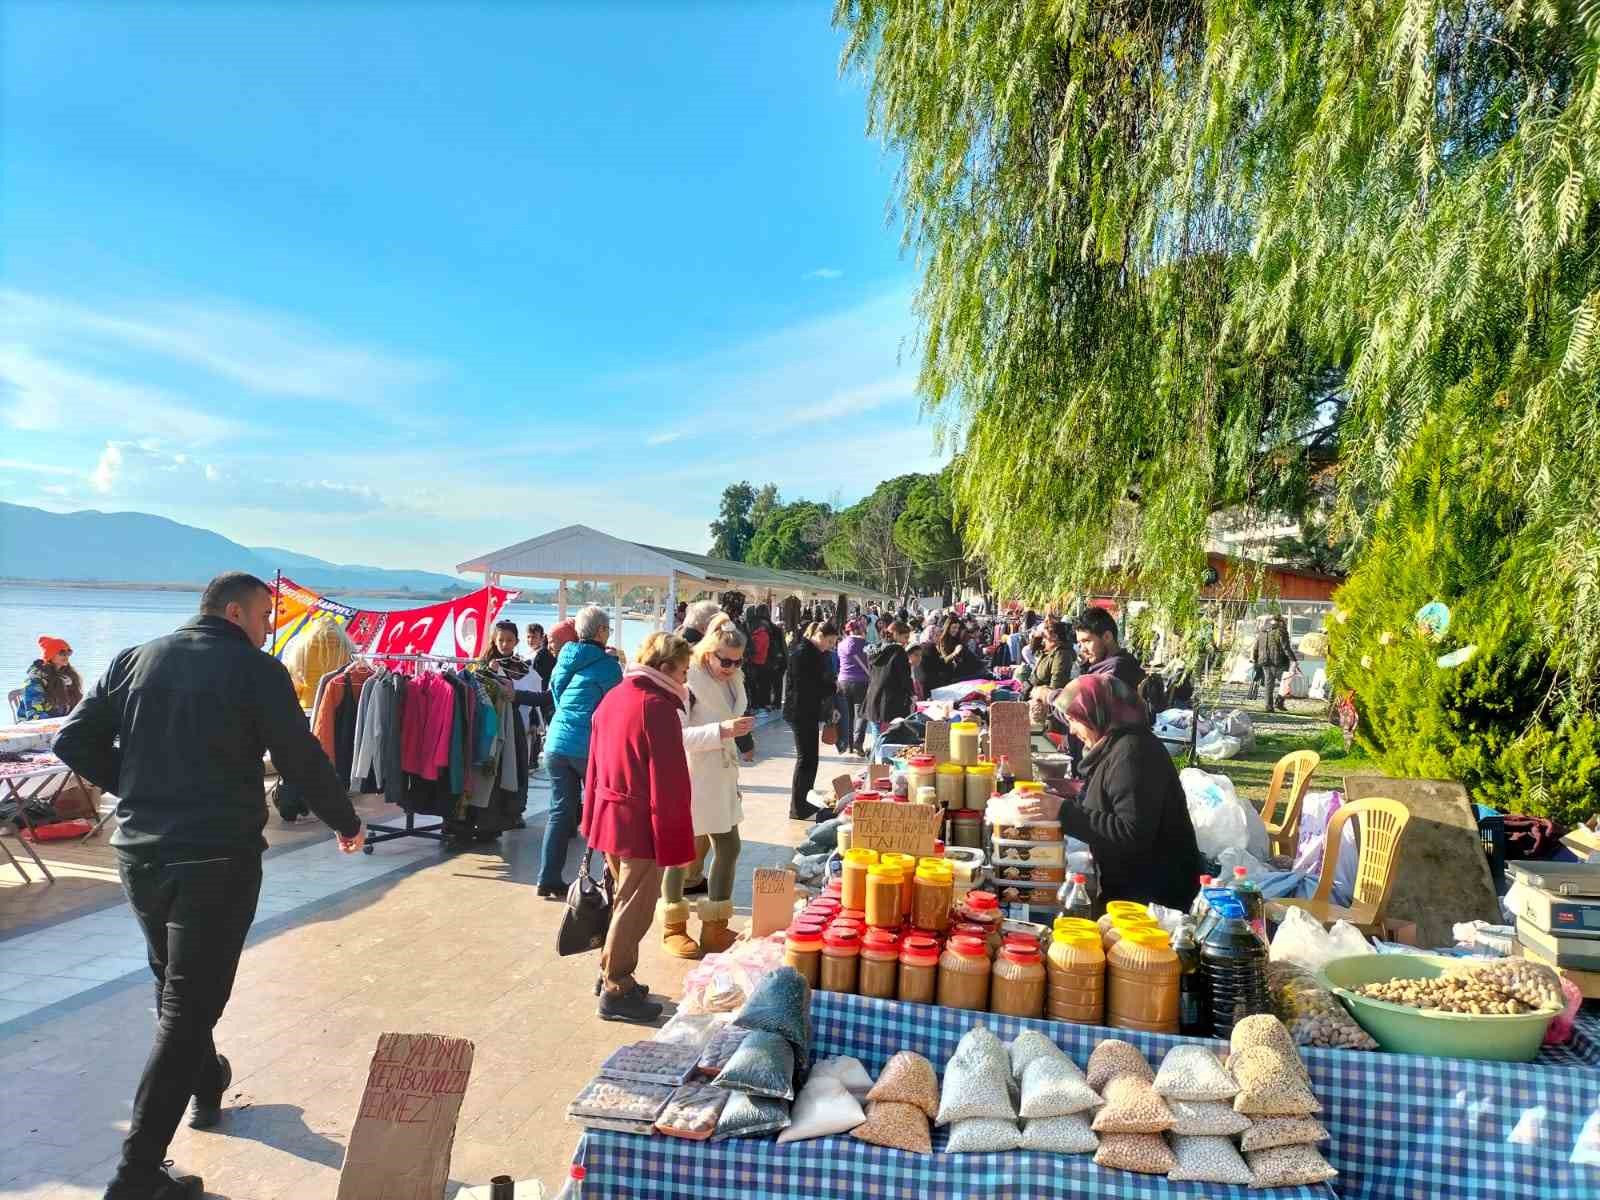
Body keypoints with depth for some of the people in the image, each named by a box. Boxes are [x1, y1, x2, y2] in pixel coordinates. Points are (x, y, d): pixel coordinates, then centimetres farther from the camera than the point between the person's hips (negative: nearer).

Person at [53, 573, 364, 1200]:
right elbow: (302, 760, -9)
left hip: (138, 852, 6)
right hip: (218, 857, -6)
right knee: (188, 1006, 1)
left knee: (174, 986, 25)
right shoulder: (258, 671, -9)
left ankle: (207, 1085, 46)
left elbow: (74, 741, 5)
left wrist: (139, 789, 17)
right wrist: (347, 824, 6)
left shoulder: (134, 659, 6)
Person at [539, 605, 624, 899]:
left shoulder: (565, 659, 11)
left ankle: (549, 880, 10)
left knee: (560, 811, 10)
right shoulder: (607, 664, -8)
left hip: (556, 744, 6)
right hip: (589, 746, -5)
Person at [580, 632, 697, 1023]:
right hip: (640, 825, -9)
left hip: (608, 815, 9)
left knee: (624, 899, 22)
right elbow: (669, 781, -20)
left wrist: (593, 818, 21)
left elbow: (595, 763, 14)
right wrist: (674, 838, -15)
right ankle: (617, 991, 12)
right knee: (635, 908, 3)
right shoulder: (658, 707, -19)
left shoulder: (612, 697, 8)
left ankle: (612, 973, 32)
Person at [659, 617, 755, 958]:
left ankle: (715, 927, 27)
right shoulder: (689, 681, -18)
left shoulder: (734, 680, 7)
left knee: (729, 848, 13)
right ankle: (673, 927, 22)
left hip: (722, 778, 8)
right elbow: (676, 736, -24)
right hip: (690, 779, -8)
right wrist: (721, 730, -31)